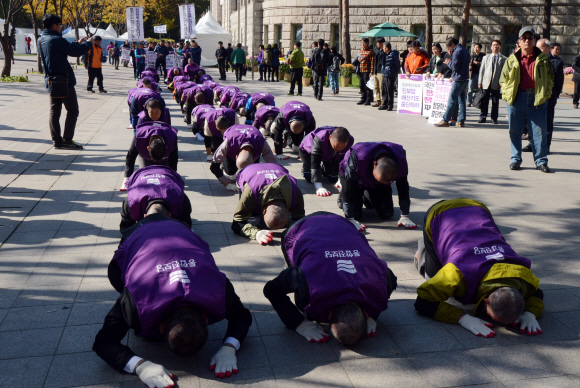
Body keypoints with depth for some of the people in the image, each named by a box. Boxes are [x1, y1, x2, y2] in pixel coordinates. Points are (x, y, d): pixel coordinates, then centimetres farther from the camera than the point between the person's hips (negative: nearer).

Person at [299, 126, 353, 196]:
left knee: (333, 179, -5)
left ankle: (324, 168, 30)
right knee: (310, 179, -17)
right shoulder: (319, 139, -47)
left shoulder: (350, 141, -34)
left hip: (330, 155, 4)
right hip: (309, 150, -4)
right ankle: (305, 167, 20)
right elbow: (315, 164, -49)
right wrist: (319, 187, -56)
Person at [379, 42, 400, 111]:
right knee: (384, 91, 11)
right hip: (384, 75, 8)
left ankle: (390, 105, 3)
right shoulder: (385, 55, 13)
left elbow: (397, 65, -9)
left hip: (390, 75, -8)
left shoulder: (393, 55, -11)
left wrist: (397, 74, -10)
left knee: (390, 91, -4)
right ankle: (384, 104, 19)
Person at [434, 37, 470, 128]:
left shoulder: (457, 51, -13)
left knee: (451, 100, -7)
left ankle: (445, 120, -7)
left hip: (458, 80, -9)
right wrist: (452, 56, 13)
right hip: (465, 79, 9)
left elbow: (455, 66, -18)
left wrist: (448, 63, 0)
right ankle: (461, 120, 10)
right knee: (462, 100, 10)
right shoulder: (465, 51, 16)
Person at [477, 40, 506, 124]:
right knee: (484, 102, 1)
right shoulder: (485, 58, 15)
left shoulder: (503, 59, 8)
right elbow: (481, 70, 11)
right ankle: (482, 117, 9)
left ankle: (494, 118, 9)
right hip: (486, 83, 1)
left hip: (496, 84, -1)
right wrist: (480, 82, 4)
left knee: (495, 103, 2)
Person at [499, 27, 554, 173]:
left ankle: (541, 161, 8)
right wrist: (507, 94, -1)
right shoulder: (512, 59, 9)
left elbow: (550, 78, 12)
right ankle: (515, 159, 17)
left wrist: (546, 94, 0)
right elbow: (503, 78, 11)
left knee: (539, 130, 0)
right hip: (517, 98, 1)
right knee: (515, 131, 5)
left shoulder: (543, 59, 8)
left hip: (537, 98, -1)